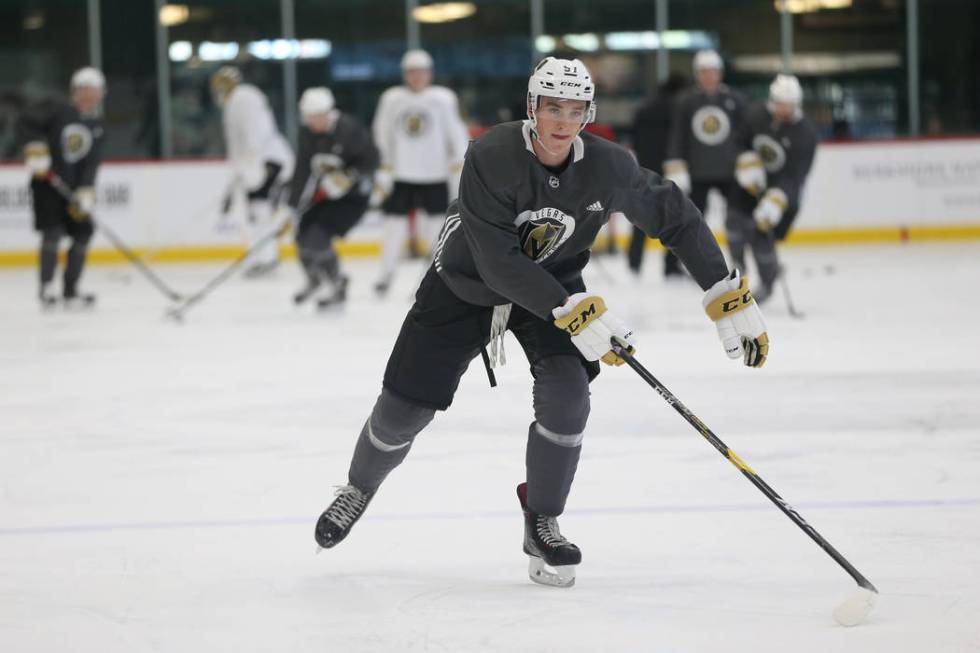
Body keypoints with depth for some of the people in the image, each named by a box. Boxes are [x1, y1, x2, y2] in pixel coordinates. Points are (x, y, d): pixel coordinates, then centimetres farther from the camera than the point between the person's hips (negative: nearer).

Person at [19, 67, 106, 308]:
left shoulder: (96, 126, 5)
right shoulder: (57, 110, -8)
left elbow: (91, 164, -2)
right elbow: (27, 122, -16)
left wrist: (85, 192, -14)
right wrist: (35, 149, -27)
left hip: (72, 187, 6)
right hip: (46, 182, -6)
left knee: (83, 232, 3)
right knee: (53, 231, -17)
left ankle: (70, 290, 12)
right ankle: (45, 288, -12)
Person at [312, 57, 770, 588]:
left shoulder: (608, 167, -21)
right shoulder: (492, 156, -32)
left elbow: (676, 219, -8)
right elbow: (498, 263, -35)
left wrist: (732, 300, -12)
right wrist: (575, 314, -41)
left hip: (555, 282, 2)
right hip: (464, 284, -2)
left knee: (567, 396, -21)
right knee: (404, 406, 2)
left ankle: (542, 525, 2)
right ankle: (359, 488, 36)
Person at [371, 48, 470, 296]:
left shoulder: (443, 99, -1)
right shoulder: (391, 99, 4)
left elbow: (456, 135, 1)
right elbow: (381, 137, 7)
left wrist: (459, 170, -3)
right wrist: (383, 173, 3)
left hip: (435, 174, -1)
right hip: (401, 174, 1)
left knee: (438, 222, -2)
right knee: (395, 224, 1)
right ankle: (386, 274, 13)